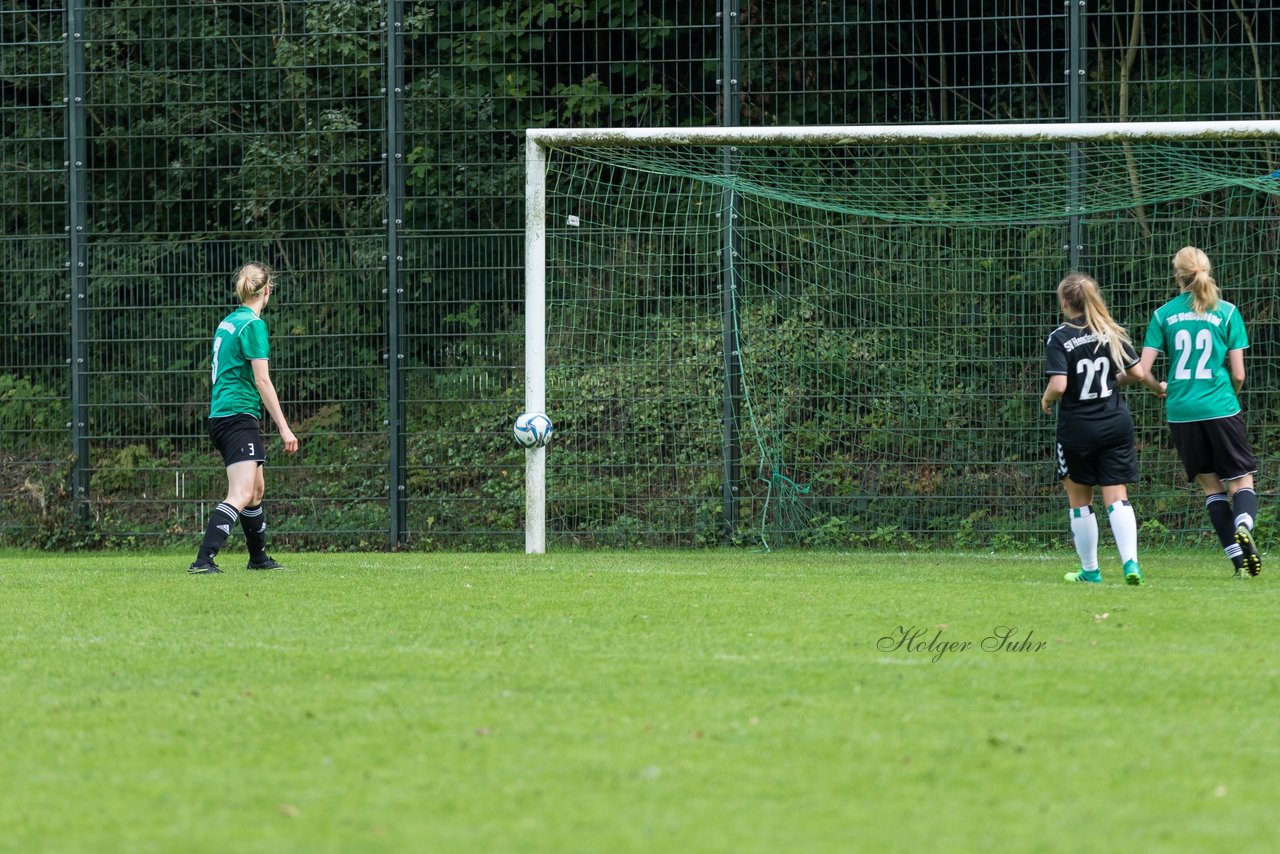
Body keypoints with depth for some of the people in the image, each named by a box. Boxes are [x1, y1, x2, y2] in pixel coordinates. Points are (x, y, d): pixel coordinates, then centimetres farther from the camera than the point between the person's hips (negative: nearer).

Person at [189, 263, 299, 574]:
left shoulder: (227, 323, 15)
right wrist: (284, 428, -12)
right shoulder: (254, 324, -11)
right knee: (241, 495, -17)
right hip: (239, 416, -10)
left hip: (219, 416, 10)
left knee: (256, 489, 24)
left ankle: (258, 557, 36)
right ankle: (204, 560, -30)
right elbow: (262, 381, -14)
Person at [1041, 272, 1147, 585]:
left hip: (1077, 427, -3)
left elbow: (1059, 385, -20)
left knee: (1079, 499, 14)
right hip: (1116, 424, 3)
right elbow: (1137, 372, 2)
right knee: (1116, 497, 1)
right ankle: (1130, 561, -19)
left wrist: (1046, 400, 1)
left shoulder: (1058, 339, -11)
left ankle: (1090, 569, 19)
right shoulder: (1112, 333, 2)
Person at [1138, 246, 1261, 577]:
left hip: (1181, 413, 2)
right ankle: (1243, 526, -28)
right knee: (1241, 481, 5)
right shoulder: (1227, 312, 0)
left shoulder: (1163, 314, 3)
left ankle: (1238, 557, 4)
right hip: (1221, 410, -2)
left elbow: (1142, 371, -2)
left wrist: (1160, 389, 20)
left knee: (1211, 485, 12)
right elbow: (1238, 374, 0)